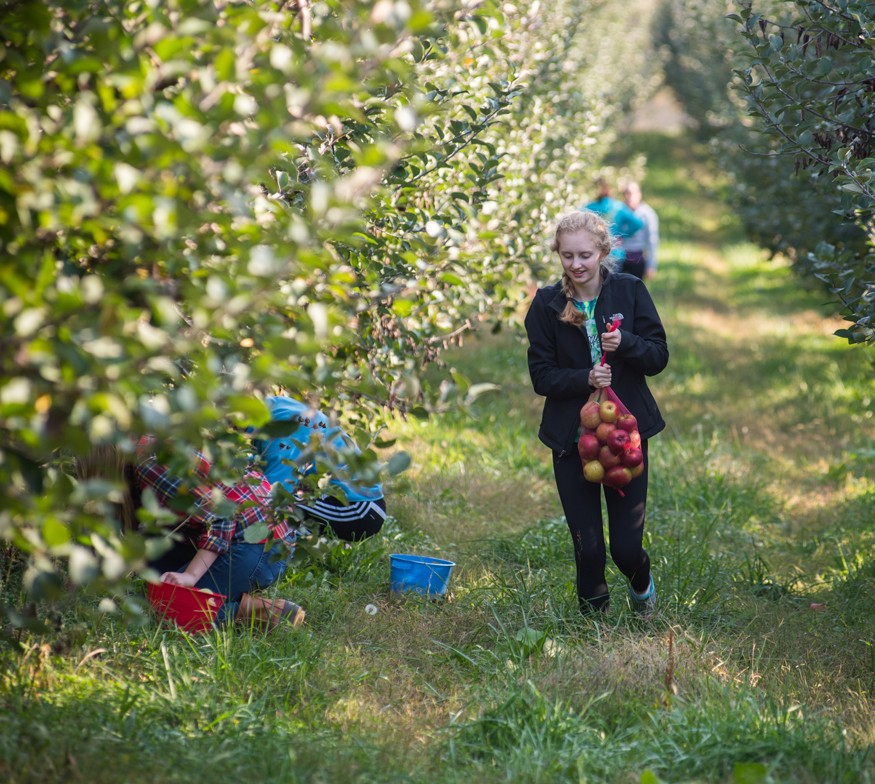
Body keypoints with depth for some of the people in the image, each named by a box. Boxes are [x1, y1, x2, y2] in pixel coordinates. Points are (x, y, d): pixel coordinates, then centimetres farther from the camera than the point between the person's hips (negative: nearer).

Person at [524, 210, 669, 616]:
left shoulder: (629, 291, -2)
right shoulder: (546, 303, -3)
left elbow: (659, 356, -1)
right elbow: (541, 376, -4)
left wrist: (625, 343, -21)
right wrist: (584, 378, -21)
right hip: (571, 437, 0)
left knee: (626, 546, 0)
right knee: (587, 548, 1)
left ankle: (641, 583, 35)